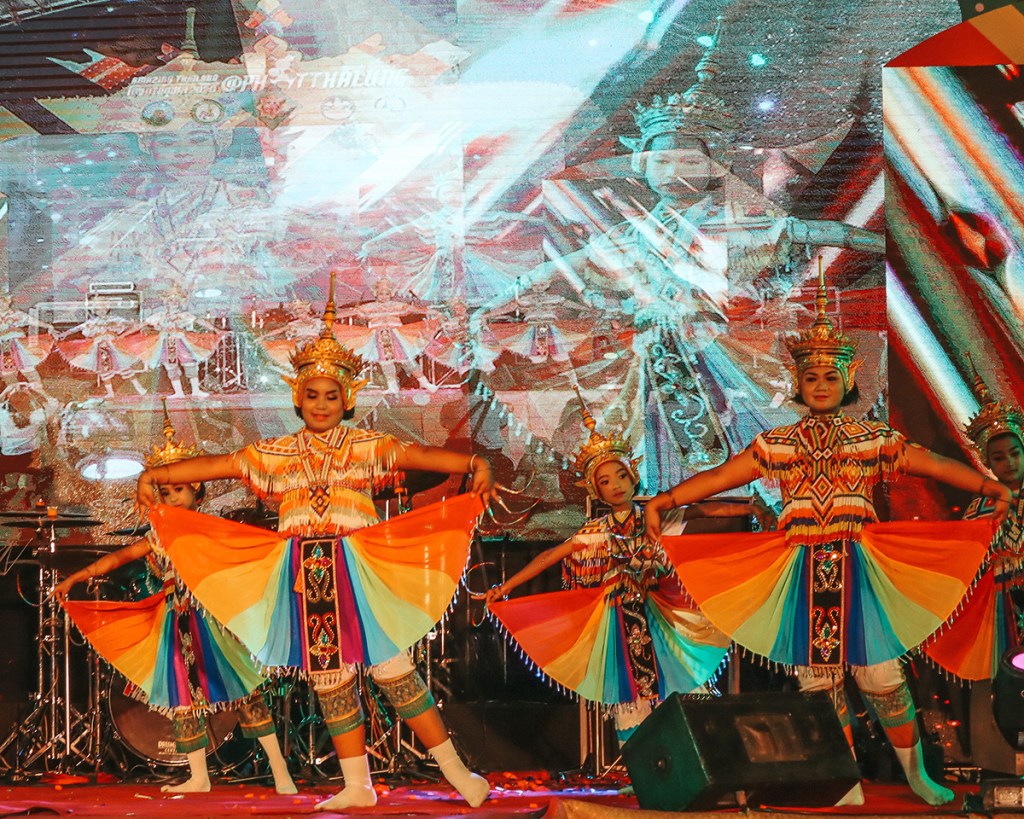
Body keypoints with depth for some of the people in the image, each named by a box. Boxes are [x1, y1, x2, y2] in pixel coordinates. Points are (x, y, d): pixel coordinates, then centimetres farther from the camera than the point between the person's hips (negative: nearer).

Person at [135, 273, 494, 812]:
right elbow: (218, 465, 5)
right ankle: (357, 787, 17)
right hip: (304, 574, 3)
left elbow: (417, 454, -12)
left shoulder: (367, 446, 2)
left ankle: (457, 772, 1)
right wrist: (155, 475, -3)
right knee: (328, 679, 7)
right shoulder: (277, 454, 10)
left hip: (357, 569, -3)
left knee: (392, 669, -6)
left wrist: (473, 464, -29)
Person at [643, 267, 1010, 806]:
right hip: (803, 569, 2)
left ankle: (915, 773, 16)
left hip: (857, 566, -1)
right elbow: (721, 475, 4)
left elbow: (932, 464, 0)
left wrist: (991, 486, -9)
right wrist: (666, 500, -6)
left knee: (881, 675, -3)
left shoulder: (874, 439, 6)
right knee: (816, 680, 3)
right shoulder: (776, 444, 8)